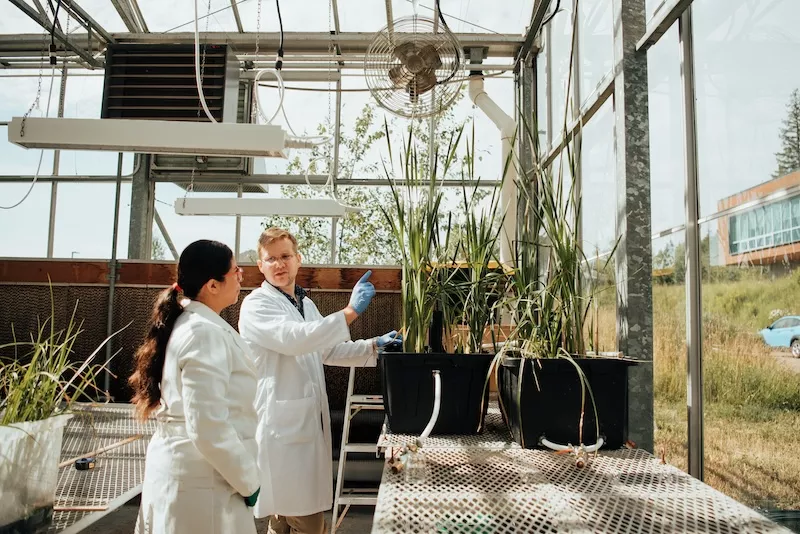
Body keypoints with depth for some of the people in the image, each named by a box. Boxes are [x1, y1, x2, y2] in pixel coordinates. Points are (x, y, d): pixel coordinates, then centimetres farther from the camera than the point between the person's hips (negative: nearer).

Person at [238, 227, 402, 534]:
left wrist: (373, 347, 11)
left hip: (308, 421, 8)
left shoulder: (306, 304, 15)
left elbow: (326, 350, 23)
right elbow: (294, 340, -30)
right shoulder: (256, 305, -12)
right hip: (281, 424, -8)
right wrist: (351, 312, -31)